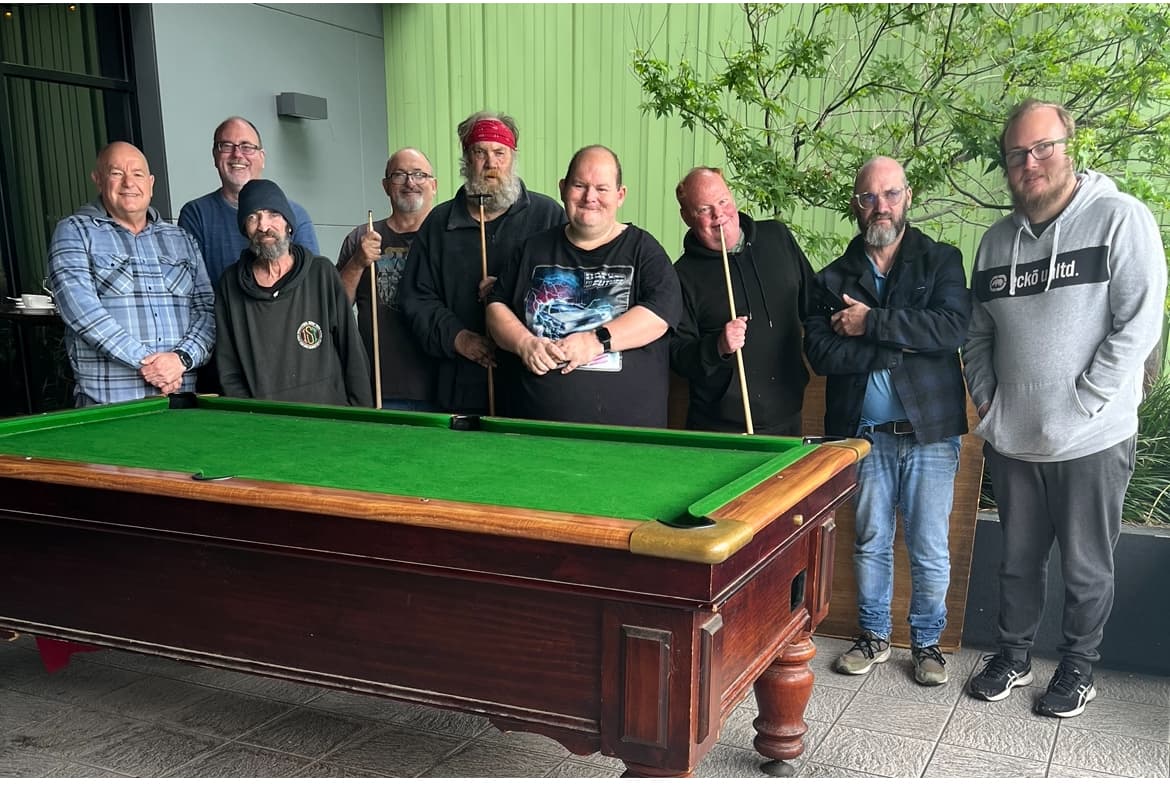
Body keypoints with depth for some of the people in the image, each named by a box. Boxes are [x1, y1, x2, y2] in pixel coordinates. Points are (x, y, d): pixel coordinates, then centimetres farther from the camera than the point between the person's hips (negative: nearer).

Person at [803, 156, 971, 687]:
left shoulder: (942, 261, 3)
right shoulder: (835, 278, 7)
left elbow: (953, 326, -15)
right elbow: (820, 352, -7)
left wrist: (872, 324, -15)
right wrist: (900, 345, -14)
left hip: (930, 431, -1)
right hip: (865, 436, 2)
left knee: (930, 550, 6)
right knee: (870, 542, 13)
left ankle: (927, 641, 25)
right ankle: (873, 636, 29)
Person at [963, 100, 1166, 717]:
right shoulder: (997, 241, 7)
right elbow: (978, 333, 15)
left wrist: (1080, 404, -16)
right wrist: (986, 399, 4)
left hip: (1092, 441, -4)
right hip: (1011, 440, 4)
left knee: (1086, 566, 10)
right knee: (1018, 559, 17)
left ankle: (1079, 666, 30)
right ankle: (1013, 654, 35)